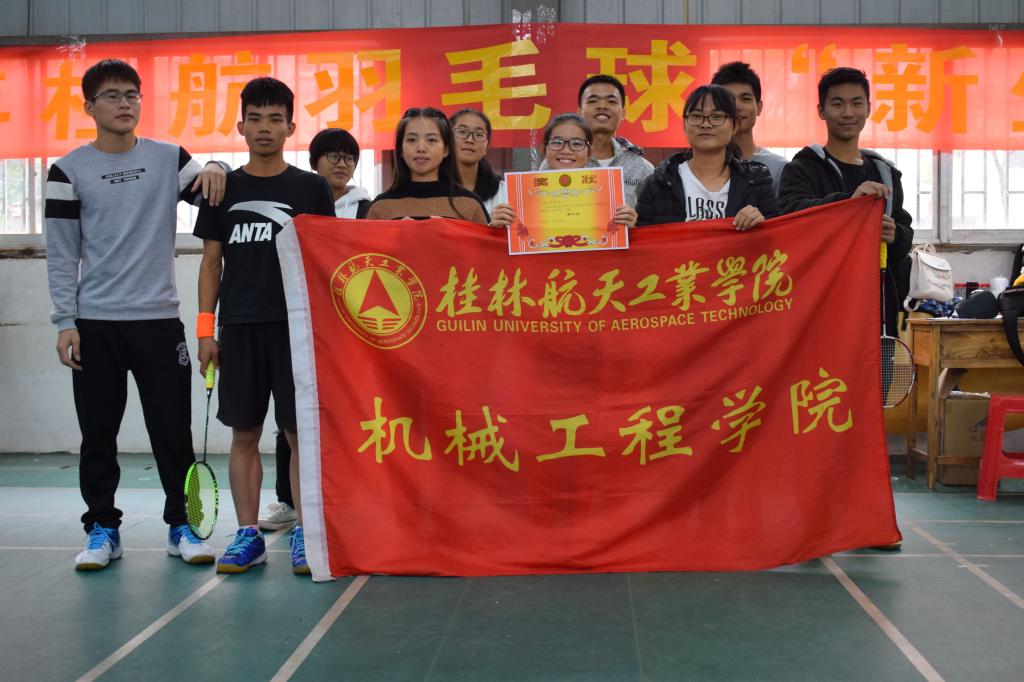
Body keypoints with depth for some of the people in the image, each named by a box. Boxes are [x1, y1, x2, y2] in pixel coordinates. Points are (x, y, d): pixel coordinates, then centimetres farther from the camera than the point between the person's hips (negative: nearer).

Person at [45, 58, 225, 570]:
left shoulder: (170, 159, 7)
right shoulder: (69, 171, 2)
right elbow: (61, 254, 1)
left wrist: (215, 170, -20)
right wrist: (65, 322, -5)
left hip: (159, 319, 1)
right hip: (95, 323, 0)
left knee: (174, 431, 3)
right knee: (98, 435, 6)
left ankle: (181, 526, 14)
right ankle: (103, 529, 17)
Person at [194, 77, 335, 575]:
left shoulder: (312, 188, 6)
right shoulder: (224, 188, 10)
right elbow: (211, 262, 11)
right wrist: (205, 329, 4)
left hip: (297, 324, -2)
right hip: (239, 326, 2)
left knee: (301, 431, 0)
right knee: (244, 433, 5)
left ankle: (303, 532, 10)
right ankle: (247, 534, 14)